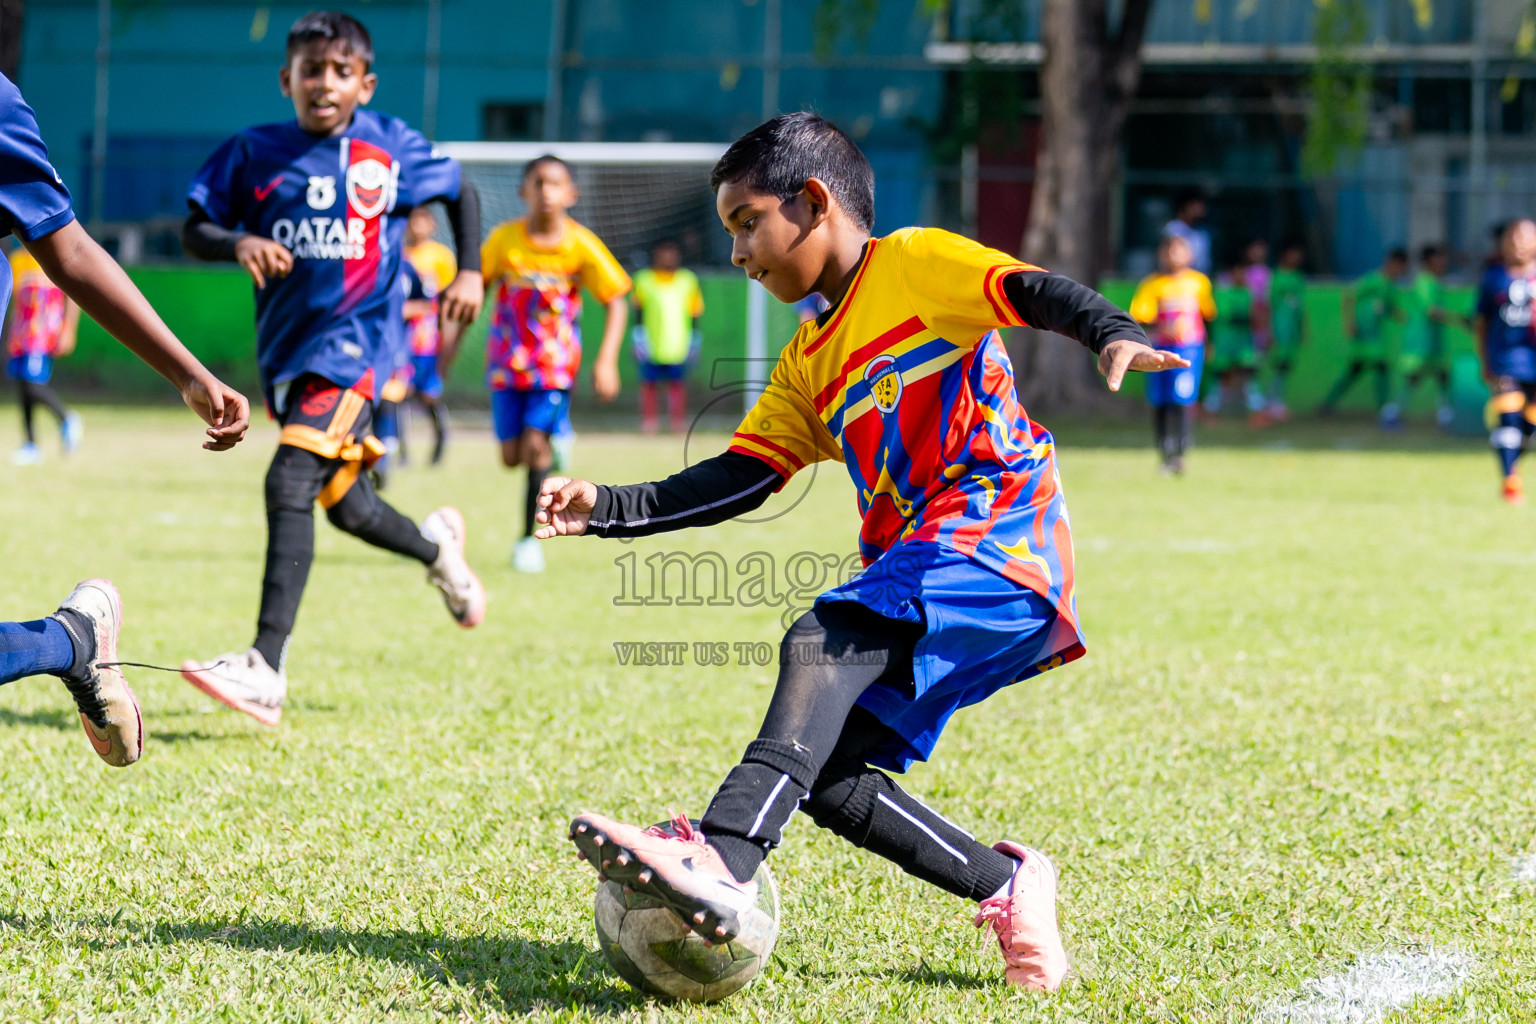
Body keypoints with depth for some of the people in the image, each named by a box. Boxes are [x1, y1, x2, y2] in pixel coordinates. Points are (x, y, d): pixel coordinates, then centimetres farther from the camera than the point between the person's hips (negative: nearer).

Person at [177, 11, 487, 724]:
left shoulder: (389, 148, -1)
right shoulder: (254, 153, 3)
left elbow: (459, 192, 15)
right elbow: (194, 232, 4)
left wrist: (470, 271, 4)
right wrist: (238, 243, -17)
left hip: (355, 340, -5)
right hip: (287, 345, 5)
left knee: (289, 483, -22)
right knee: (345, 506, 17)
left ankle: (265, 670, -26)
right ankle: (436, 546, 51)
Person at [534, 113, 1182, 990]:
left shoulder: (917, 262, 4)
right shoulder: (808, 368, 25)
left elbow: (1035, 292, -12)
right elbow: (733, 483, 18)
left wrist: (1113, 332, -32)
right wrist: (608, 510, 8)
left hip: (997, 533, -9)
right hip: (913, 573, 9)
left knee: (822, 642, -31)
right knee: (828, 777, -3)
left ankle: (723, 861, -47)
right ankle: (1004, 886, 7)